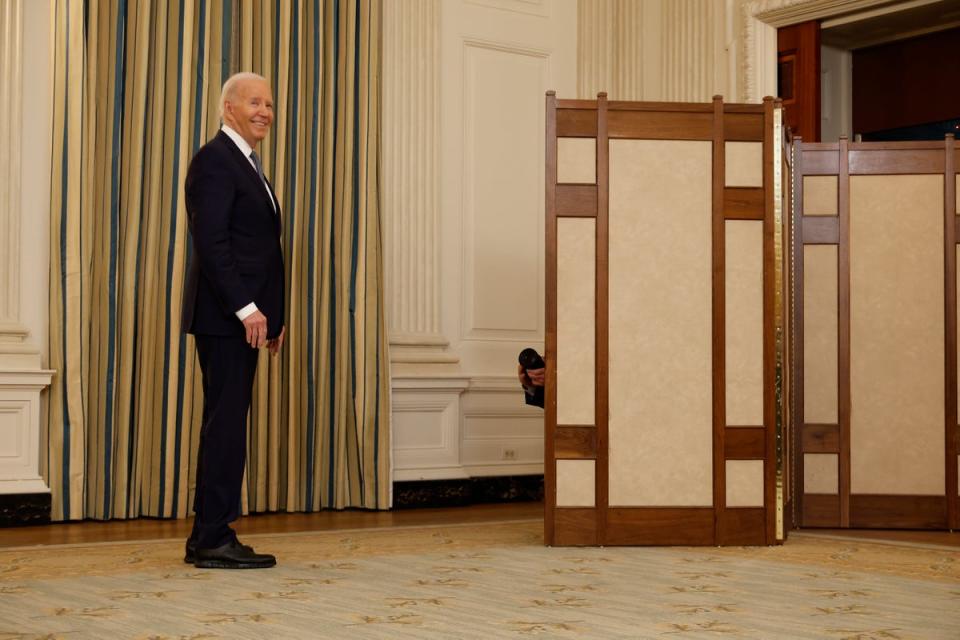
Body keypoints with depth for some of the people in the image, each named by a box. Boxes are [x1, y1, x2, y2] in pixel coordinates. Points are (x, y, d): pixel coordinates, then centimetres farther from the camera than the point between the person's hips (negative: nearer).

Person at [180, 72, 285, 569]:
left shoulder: (246, 164, 22)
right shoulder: (215, 160, -9)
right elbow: (211, 243, -18)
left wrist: (271, 314, 16)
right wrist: (246, 308, -21)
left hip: (245, 317, 10)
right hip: (225, 317, -10)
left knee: (227, 422, 10)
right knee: (226, 422, -8)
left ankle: (207, 538, 16)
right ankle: (213, 540, -3)